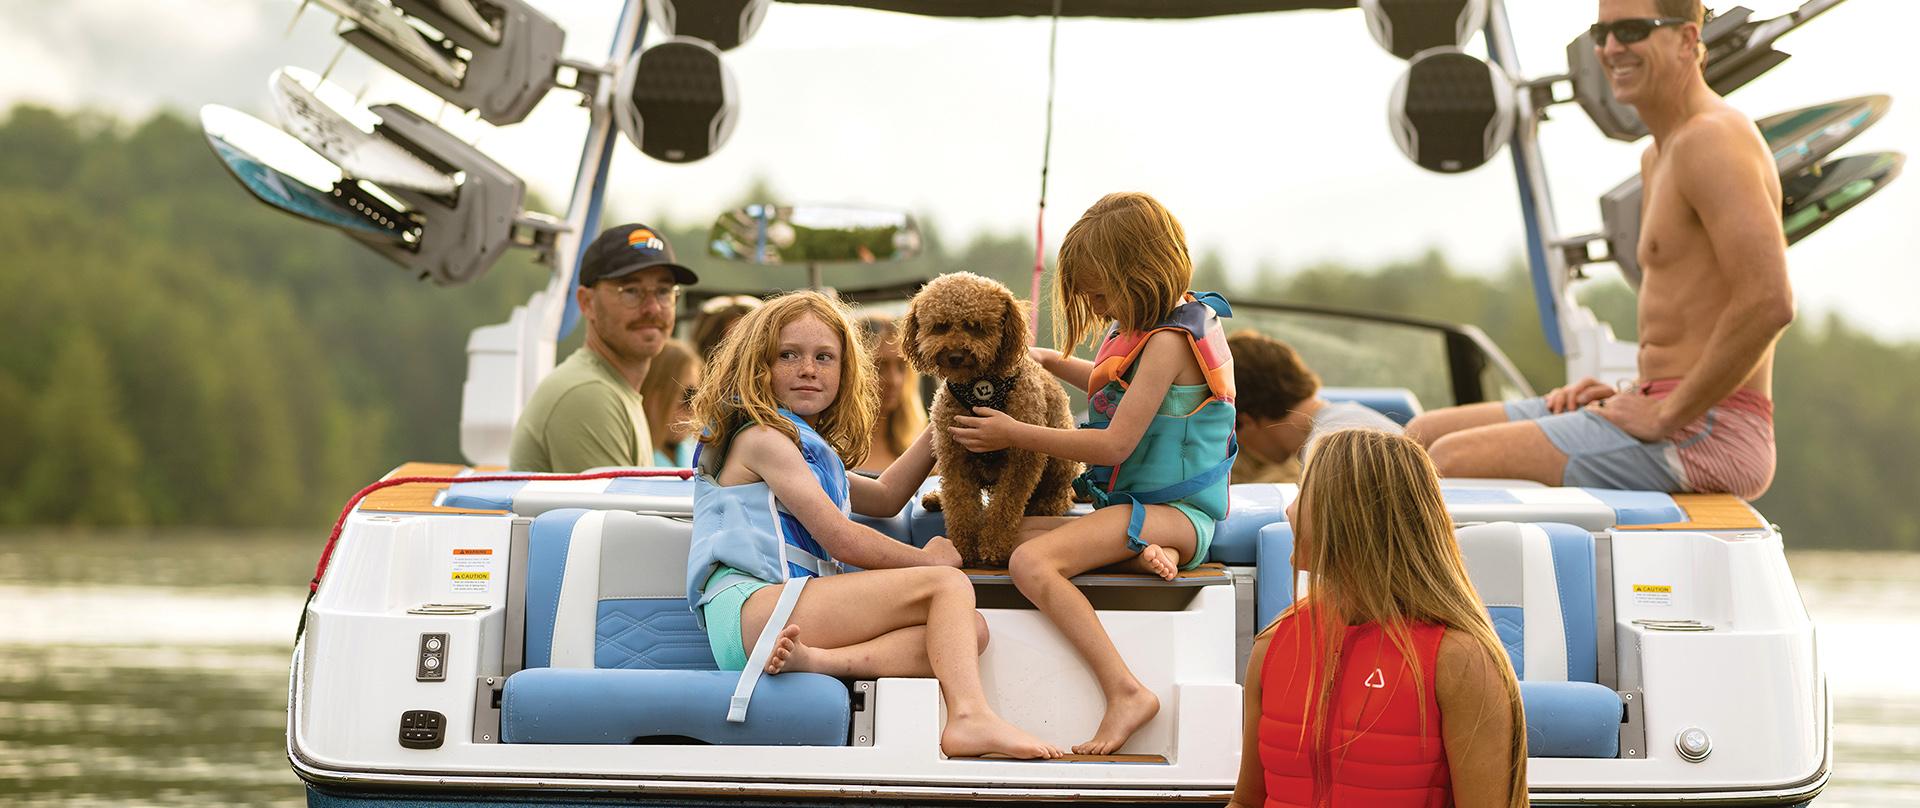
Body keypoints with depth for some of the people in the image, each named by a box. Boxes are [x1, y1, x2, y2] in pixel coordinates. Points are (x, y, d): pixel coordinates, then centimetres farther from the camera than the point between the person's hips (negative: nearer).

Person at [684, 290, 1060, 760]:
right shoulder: (761, 438, 1)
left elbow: (885, 496, 44)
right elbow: (842, 540, -5)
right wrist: (927, 560, 10)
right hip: (752, 608, -9)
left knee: (970, 629, -9)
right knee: (949, 584, -15)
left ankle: (819, 660, -32)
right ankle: (970, 717, -40)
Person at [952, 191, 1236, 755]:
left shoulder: (1169, 342, -17)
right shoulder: (1153, 327, 14)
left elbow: (1116, 442, -20)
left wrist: (1015, 434, -12)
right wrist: (1052, 362, 28)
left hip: (1175, 513, -11)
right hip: (1132, 507, 11)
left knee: (1031, 563, -29)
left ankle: (1125, 690, -35)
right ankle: (1135, 555, -10)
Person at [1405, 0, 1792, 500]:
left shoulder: (1712, 140, -14)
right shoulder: (1659, 157, 19)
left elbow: (1769, 303, -25)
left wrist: (1666, 415, -19)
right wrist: (1634, 393, 12)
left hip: (1710, 435, -10)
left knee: (1454, 460, -19)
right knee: (1424, 437, 9)